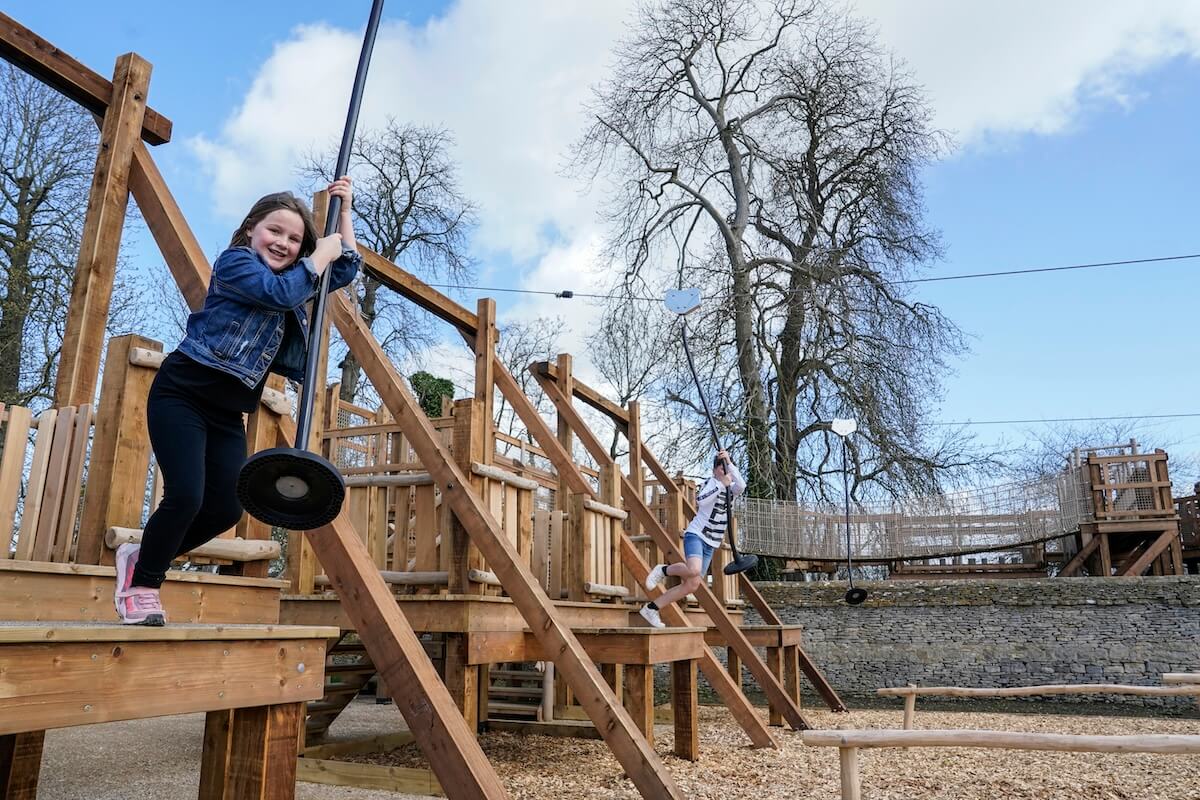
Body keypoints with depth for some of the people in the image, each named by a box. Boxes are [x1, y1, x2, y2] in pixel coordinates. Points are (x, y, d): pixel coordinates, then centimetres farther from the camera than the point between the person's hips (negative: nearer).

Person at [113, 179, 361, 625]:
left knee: (226, 509, -1)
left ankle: (141, 558, 23)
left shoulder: (295, 275, 17)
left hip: (229, 411, 7)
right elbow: (280, 292, -22)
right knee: (185, 496, -19)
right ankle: (141, 587, 5)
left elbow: (346, 269, 23)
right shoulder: (235, 261, -5)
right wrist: (321, 256, -8)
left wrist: (343, 211, 19)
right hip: (182, 393, -7)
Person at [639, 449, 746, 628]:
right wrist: (722, 484, -28)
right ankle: (664, 570, -5)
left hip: (710, 544, 6)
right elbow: (701, 500, -25)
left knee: (693, 585, -2)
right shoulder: (711, 483, -4)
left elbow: (741, 486, -13)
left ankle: (651, 608, 6)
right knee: (694, 570, -35)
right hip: (696, 535, -6)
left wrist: (729, 463, -20)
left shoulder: (731, 489, 11)